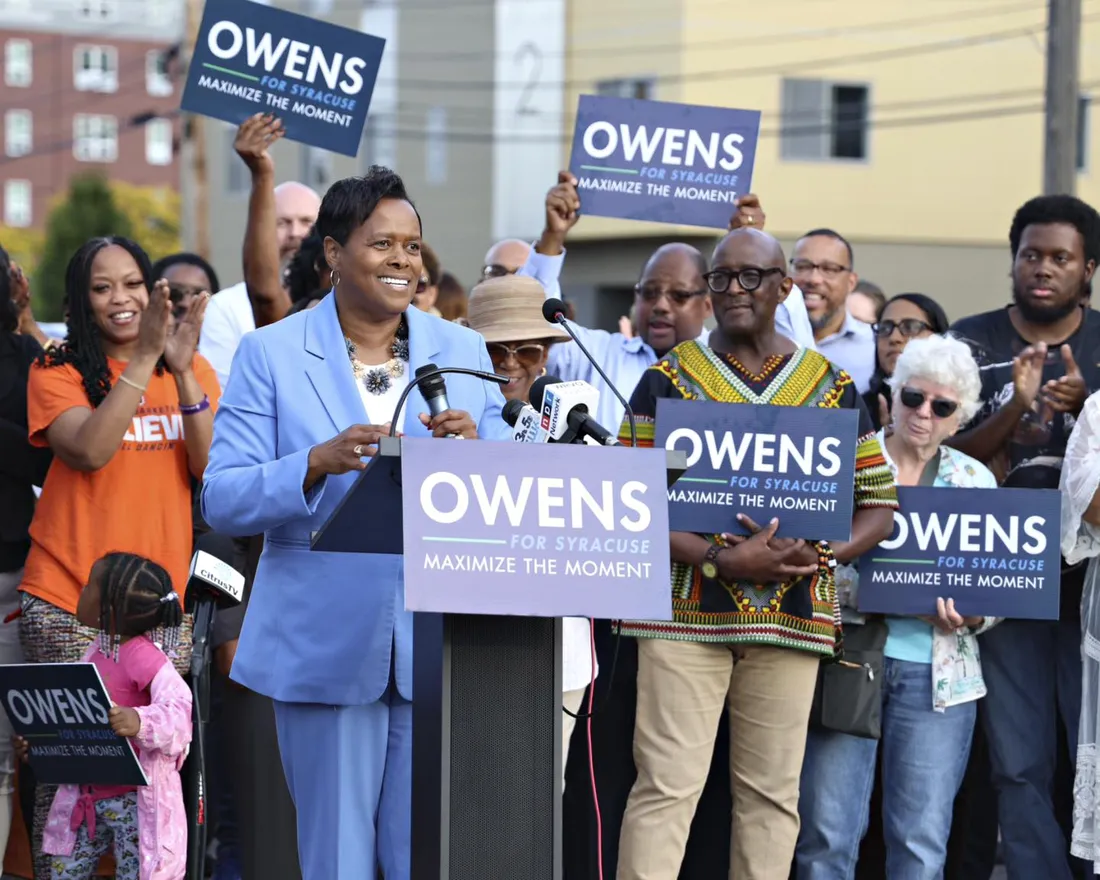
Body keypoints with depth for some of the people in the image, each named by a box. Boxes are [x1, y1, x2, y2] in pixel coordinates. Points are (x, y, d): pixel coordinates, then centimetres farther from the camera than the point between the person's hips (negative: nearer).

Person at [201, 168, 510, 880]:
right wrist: (319, 462, -22)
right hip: (326, 648, -2)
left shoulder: (464, 352, 11)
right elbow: (223, 502, -5)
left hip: (440, 642, 2)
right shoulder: (272, 354, 2)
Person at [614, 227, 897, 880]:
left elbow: (880, 505, 12)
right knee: (667, 784, -6)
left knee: (772, 791, 5)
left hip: (792, 619, 2)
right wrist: (723, 559, -16)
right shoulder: (667, 380, 3)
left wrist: (822, 554, -9)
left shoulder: (832, 386, 10)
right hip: (686, 611, -2)